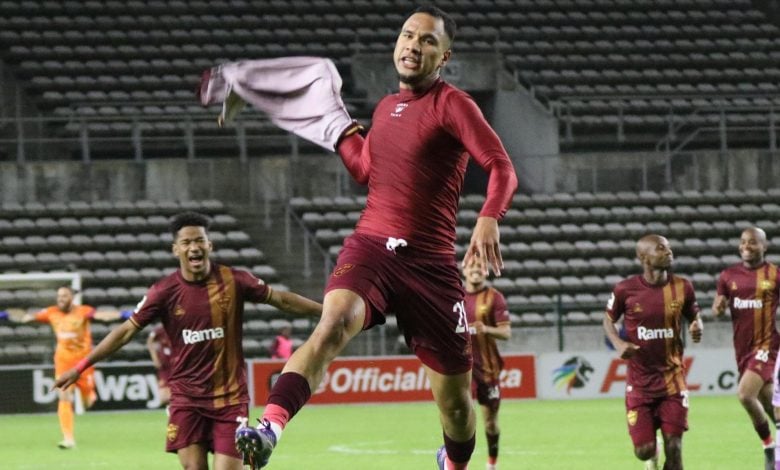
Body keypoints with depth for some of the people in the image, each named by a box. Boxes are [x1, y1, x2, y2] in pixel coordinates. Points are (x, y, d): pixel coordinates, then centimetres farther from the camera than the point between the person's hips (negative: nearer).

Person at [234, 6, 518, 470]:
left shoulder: (451, 104, -3)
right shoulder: (386, 107, 15)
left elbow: (502, 167, -15)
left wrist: (489, 219, -33)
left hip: (430, 263, -3)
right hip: (369, 248, 3)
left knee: (455, 399, 5)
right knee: (334, 323, -31)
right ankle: (268, 430, -50)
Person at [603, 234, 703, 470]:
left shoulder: (682, 287, -4)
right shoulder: (626, 289, -9)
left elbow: (694, 315, 12)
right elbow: (609, 319, 7)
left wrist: (697, 326, -11)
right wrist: (618, 343, -12)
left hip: (672, 377, 1)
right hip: (639, 380, -1)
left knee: (673, 446, -5)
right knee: (643, 450, -1)